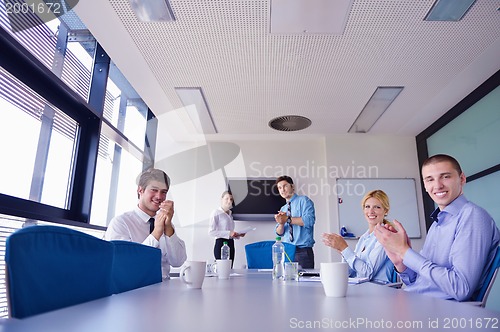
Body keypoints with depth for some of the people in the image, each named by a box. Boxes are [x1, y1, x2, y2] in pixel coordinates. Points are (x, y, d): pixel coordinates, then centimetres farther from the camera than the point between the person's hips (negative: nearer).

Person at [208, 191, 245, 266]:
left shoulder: (230, 214, 17)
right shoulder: (216, 213, -5)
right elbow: (211, 232, -15)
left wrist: (238, 235, 3)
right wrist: (229, 233, -19)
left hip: (231, 243, 7)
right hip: (221, 243, -7)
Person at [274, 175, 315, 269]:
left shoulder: (303, 200, 0)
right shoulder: (283, 209, 17)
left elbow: (309, 220, -17)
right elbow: (279, 233, 12)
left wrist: (288, 219, -11)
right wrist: (281, 223, -10)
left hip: (303, 251, -5)